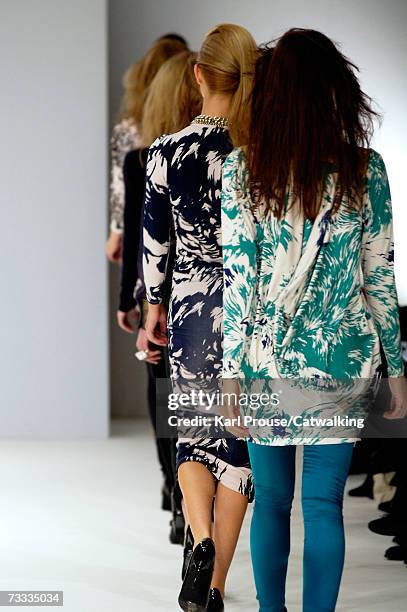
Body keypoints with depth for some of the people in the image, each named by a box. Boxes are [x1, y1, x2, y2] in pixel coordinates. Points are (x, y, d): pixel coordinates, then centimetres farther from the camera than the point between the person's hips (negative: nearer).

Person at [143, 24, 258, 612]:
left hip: (192, 306, 0)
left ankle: (201, 538, -11)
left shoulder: (168, 151, -8)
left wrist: (155, 305, 14)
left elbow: (155, 238, 0)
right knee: (239, 438, 9)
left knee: (194, 432, 16)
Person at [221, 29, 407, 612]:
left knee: (271, 502, 14)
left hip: (268, 358, 0)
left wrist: (232, 369, -2)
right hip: (343, 361, 0)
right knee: (324, 505, 6)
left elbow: (237, 275, -7)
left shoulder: (242, 168, -6)